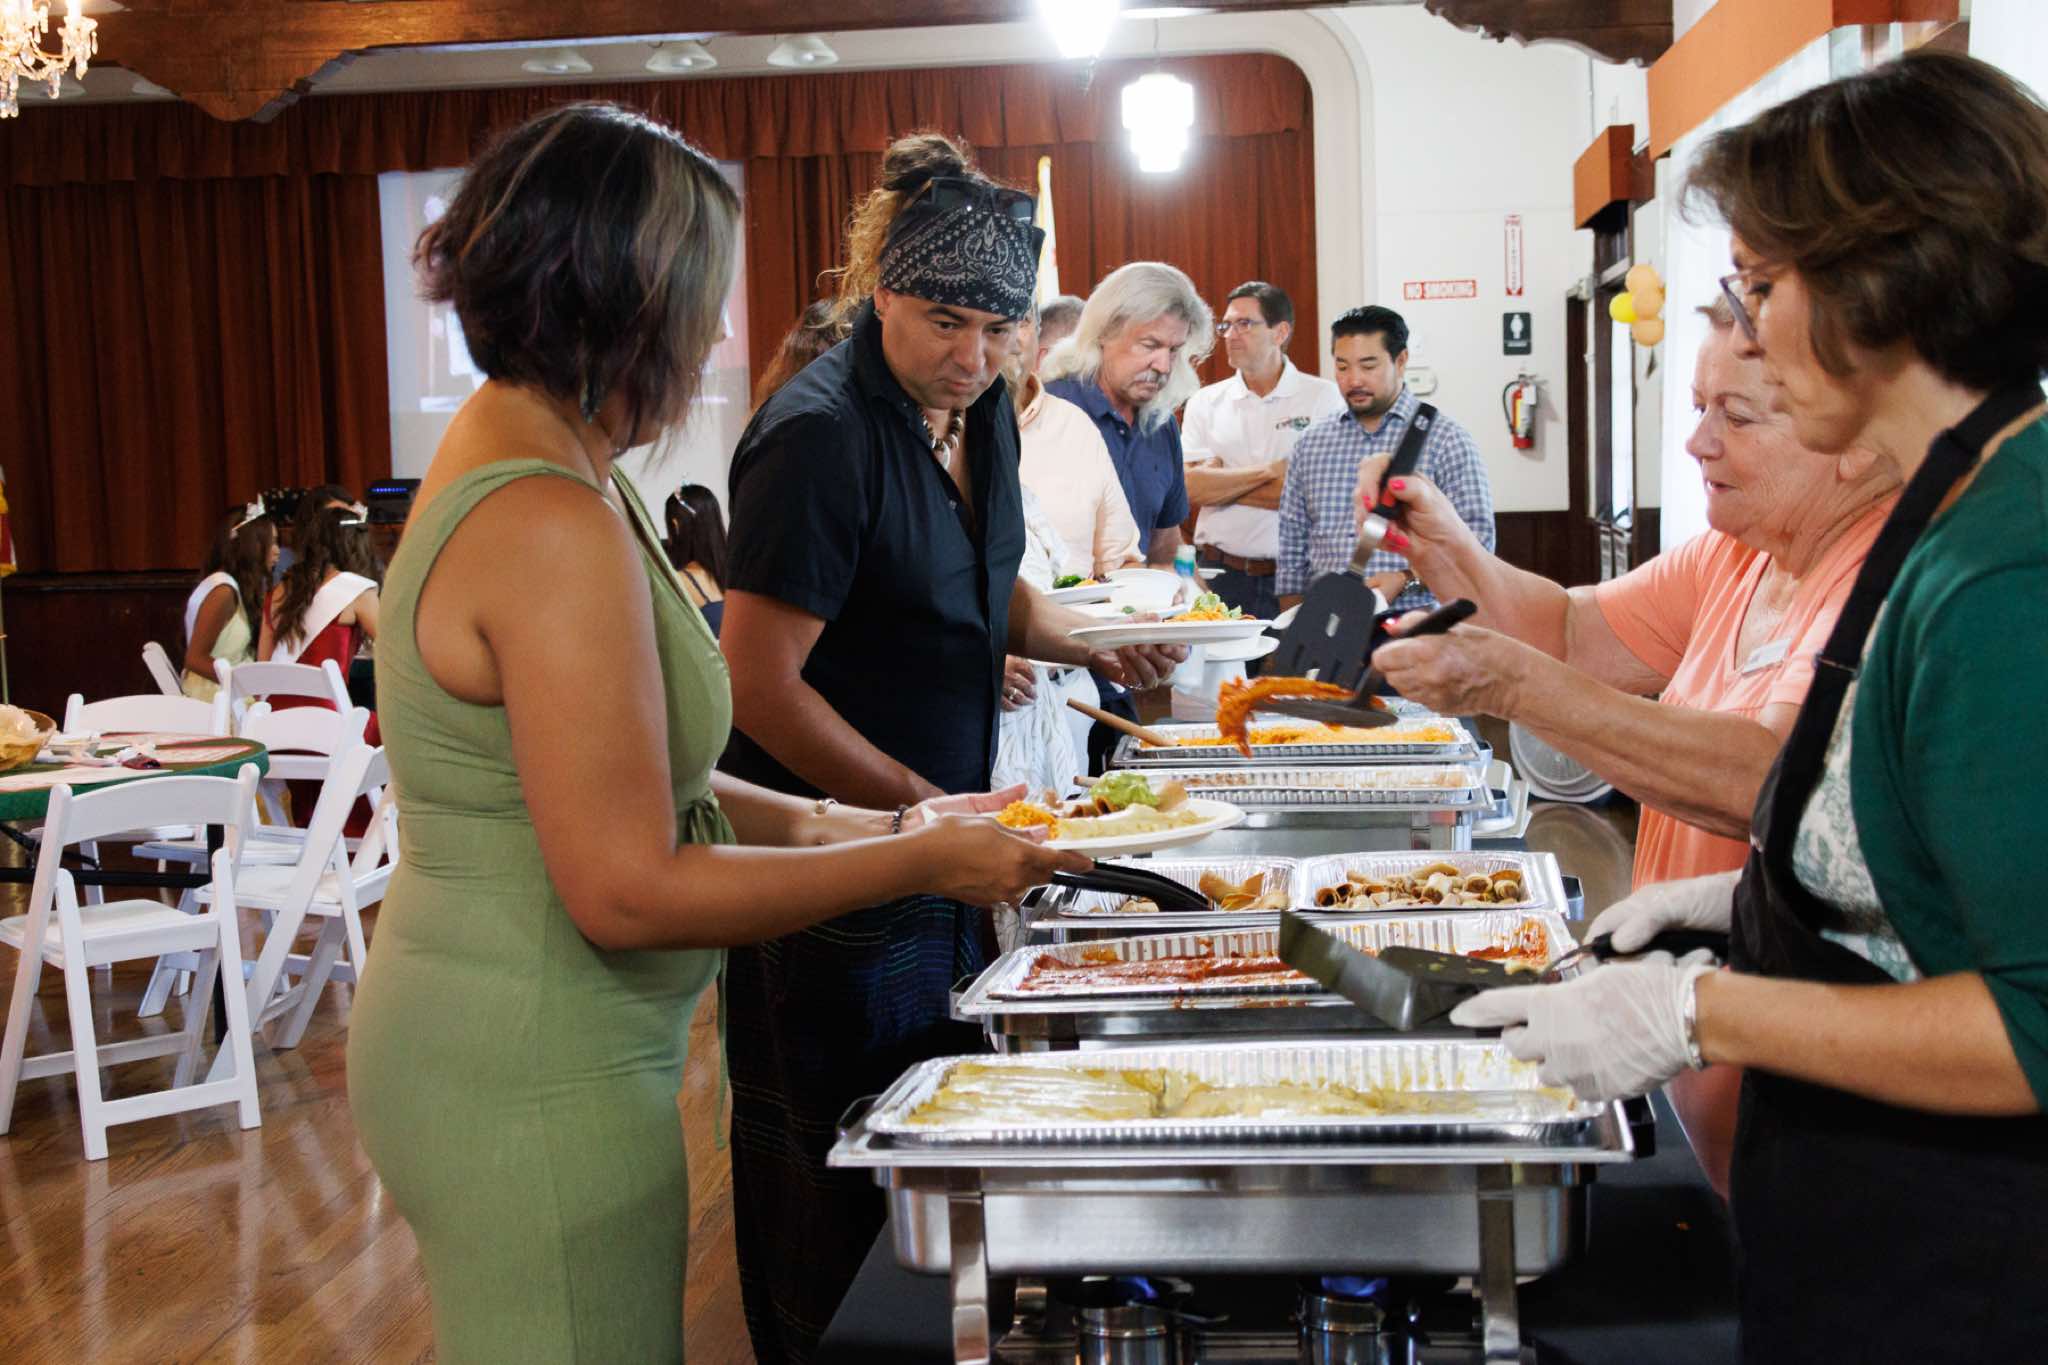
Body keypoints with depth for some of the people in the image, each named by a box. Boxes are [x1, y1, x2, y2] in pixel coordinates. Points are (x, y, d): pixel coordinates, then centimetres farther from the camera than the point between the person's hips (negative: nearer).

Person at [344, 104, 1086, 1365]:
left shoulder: (500, 456, 8)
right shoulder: (556, 529, -23)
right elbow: (630, 892, -23)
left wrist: (830, 824, 7)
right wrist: (925, 860, -15)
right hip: (536, 1093, -10)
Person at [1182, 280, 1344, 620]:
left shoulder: (1322, 396, 0)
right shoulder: (1205, 403, 9)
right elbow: (1191, 487, -4)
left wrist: (1221, 484, -7)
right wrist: (1269, 471, -10)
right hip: (1221, 575, 2)